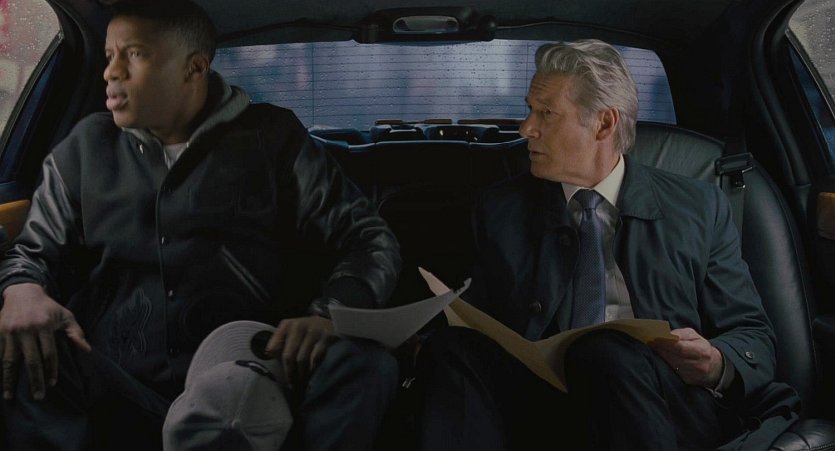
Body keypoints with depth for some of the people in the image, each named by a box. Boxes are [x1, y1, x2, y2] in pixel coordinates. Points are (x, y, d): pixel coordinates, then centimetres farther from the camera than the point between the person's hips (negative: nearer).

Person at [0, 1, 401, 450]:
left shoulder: (274, 139, 11)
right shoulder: (85, 147, 18)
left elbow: (369, 239, 7)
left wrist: (327, 313, -16)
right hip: (118, 393, 1)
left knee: (363, 362, -30)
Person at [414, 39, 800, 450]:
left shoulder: (699, 208, 11)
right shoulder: (502, 211, 15)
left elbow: (755, 338, 11)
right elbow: (482, 326, 13)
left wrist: (717, 365, -12)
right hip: (547, 414, 1)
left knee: (606, 355, -35)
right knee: (449, 348, -28)